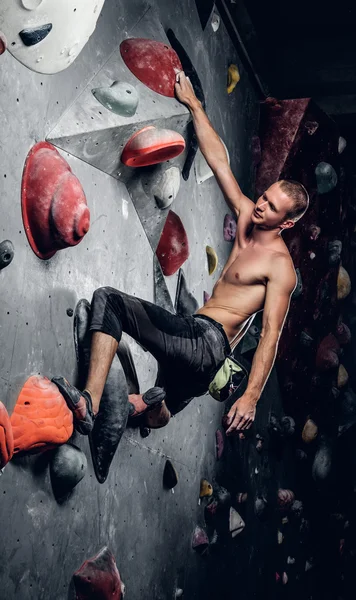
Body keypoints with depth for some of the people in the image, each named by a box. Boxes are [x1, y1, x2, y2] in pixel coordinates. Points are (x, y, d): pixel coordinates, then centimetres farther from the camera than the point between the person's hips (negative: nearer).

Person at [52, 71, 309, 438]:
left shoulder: (280, 265, -10)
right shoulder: (247, 218, 10)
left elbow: (271, 333, -16)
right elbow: (218, 161, 12)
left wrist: (252, 395, -23)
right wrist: (192, 103, 14)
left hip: (210, 342, -9)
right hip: (188, 332, 9)